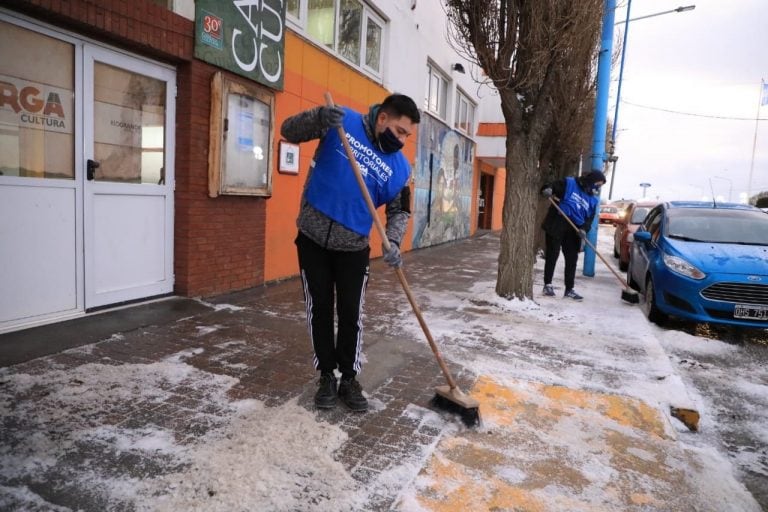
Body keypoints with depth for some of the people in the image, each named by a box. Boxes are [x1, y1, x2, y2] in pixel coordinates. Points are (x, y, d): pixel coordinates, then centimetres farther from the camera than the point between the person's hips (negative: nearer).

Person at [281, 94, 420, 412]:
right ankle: (326, 376, 23)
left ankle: (349, 380, 21)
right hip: (313, 238, -1)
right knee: (319, 310, 7)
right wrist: (320, 118, -24)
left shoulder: (400, 168, -1)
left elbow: (399, 211, 3)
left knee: (351, 314, 4)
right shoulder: (343, 122, -6)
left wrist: (392, 243, -17)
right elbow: (288, 131, -4)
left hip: (353, 248, 1)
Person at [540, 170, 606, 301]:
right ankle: (548, 285, 12)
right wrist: (547, 189, -29)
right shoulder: (569, 183, -2)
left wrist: (584, 229, -10)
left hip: (574, 230, 5)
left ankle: (569, 289, 14)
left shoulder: (593, 199, 12)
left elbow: (589, 218, 10)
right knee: (552, 256, 1)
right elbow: (551, 187, -4)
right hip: (556, 225, -5)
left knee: (572, 259, 6)